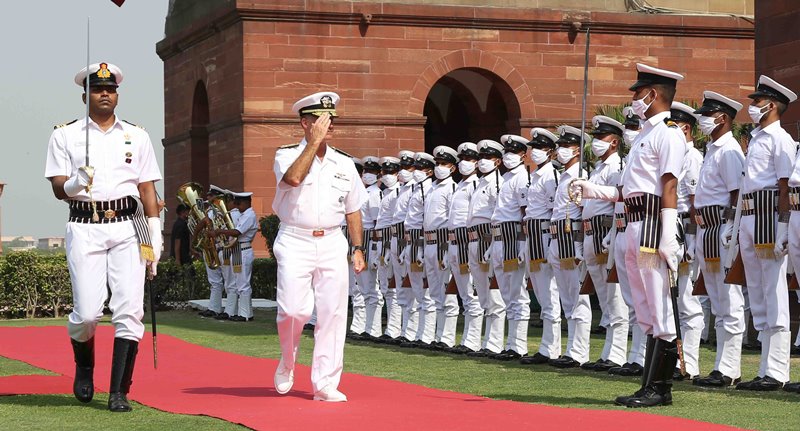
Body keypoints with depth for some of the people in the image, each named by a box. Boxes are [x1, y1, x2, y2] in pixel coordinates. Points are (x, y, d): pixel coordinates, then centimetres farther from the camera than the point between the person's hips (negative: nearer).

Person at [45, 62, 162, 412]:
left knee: (129, 310, -9)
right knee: (87, 312, -9)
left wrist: (155, 232, 5)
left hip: (128, 227, 2)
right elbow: (58, 188, 3)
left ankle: (119, 392, -4)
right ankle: (83, 366, 23)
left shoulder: (137, 135, 15)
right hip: (85, 228, -2)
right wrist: (73, 184, -20)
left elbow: (147, 186, 14)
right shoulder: (65, 135, 9)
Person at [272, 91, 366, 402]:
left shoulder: (344, 164, 12)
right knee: (293, 309, -12)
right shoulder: (287, 155, 1)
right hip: (295, 242, -3)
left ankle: (325, 384, 5)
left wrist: (358, 248, 10)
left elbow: (353, 210, 17)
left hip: (332, 244, 4)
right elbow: (293, 178, -22)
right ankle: (287, 364, 17)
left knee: (333, 313, -1)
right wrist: (315, 141, -16)